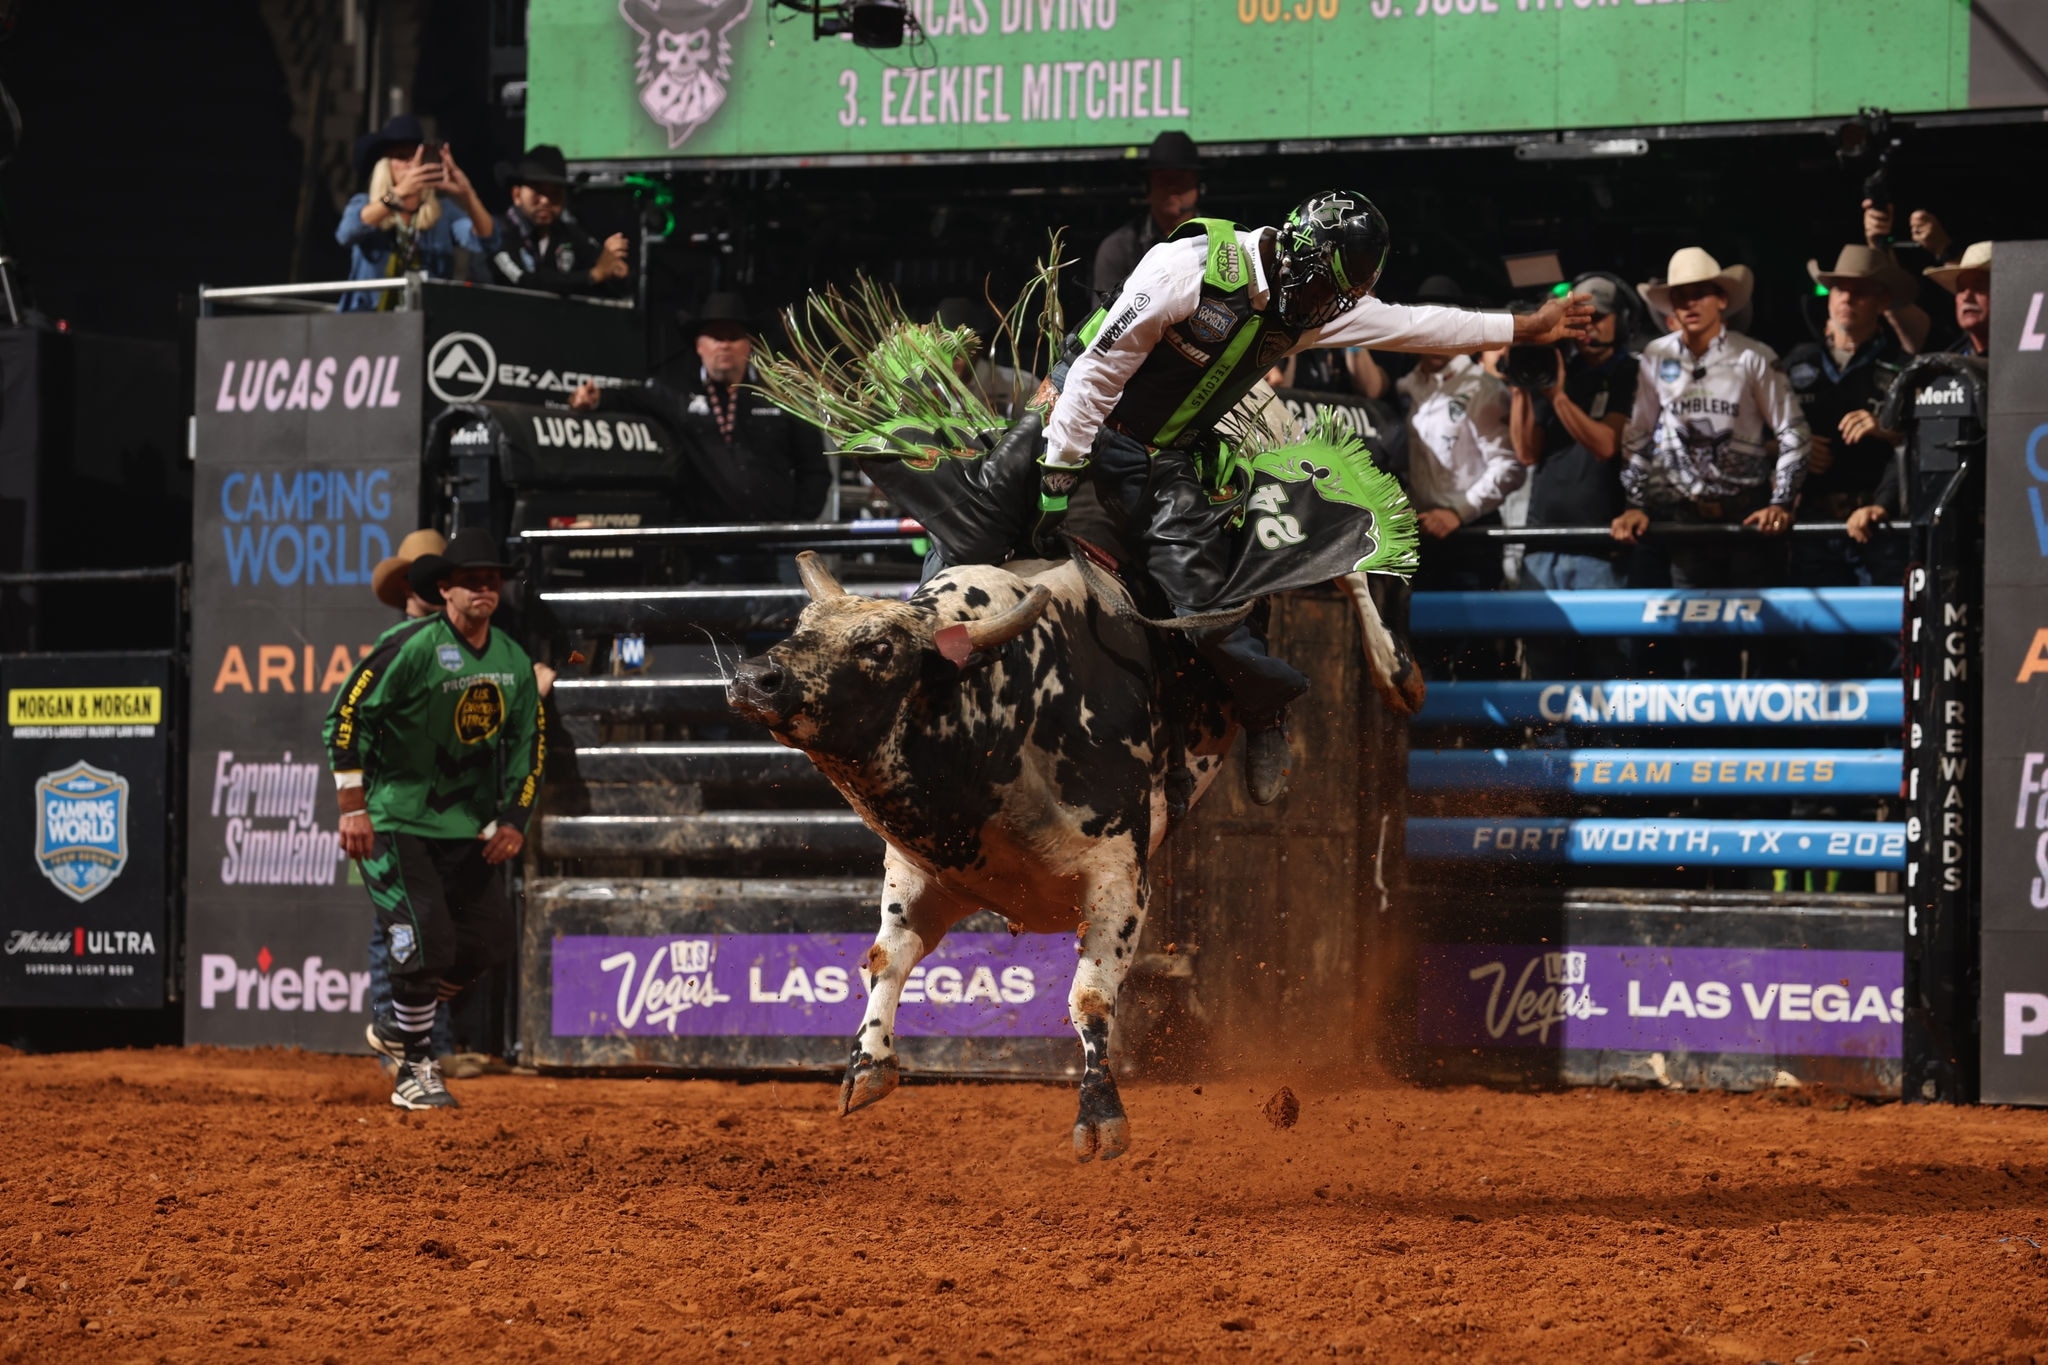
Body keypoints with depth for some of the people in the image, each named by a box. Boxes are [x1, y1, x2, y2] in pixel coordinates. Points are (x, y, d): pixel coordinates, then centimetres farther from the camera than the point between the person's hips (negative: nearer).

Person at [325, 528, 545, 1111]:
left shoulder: (514, 661, 4)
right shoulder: (412, 648, -17)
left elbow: (529, 741, 14)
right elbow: (345, 715, -16)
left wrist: (514, 818, 3)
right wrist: (353, 809, -19)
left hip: (468, 823, 7)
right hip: (398, 820, -7)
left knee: (489, 937, 4)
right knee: (426, 943, -13)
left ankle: (399, 1027, 25)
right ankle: (415, 1071, 4)